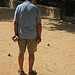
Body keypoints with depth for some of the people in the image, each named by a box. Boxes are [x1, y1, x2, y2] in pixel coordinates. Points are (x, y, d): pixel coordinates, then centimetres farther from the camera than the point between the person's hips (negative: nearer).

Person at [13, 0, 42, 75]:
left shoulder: (19, 7, -4)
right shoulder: (36, 8, -5)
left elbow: (15, 22, -7)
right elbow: (39, 24, -8)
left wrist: (16, 34, -1)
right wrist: (39, 37, -2)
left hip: (21, 34, 1)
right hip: (32, 35, -1)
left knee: (21, 52, 13)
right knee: (31, 53, 11)